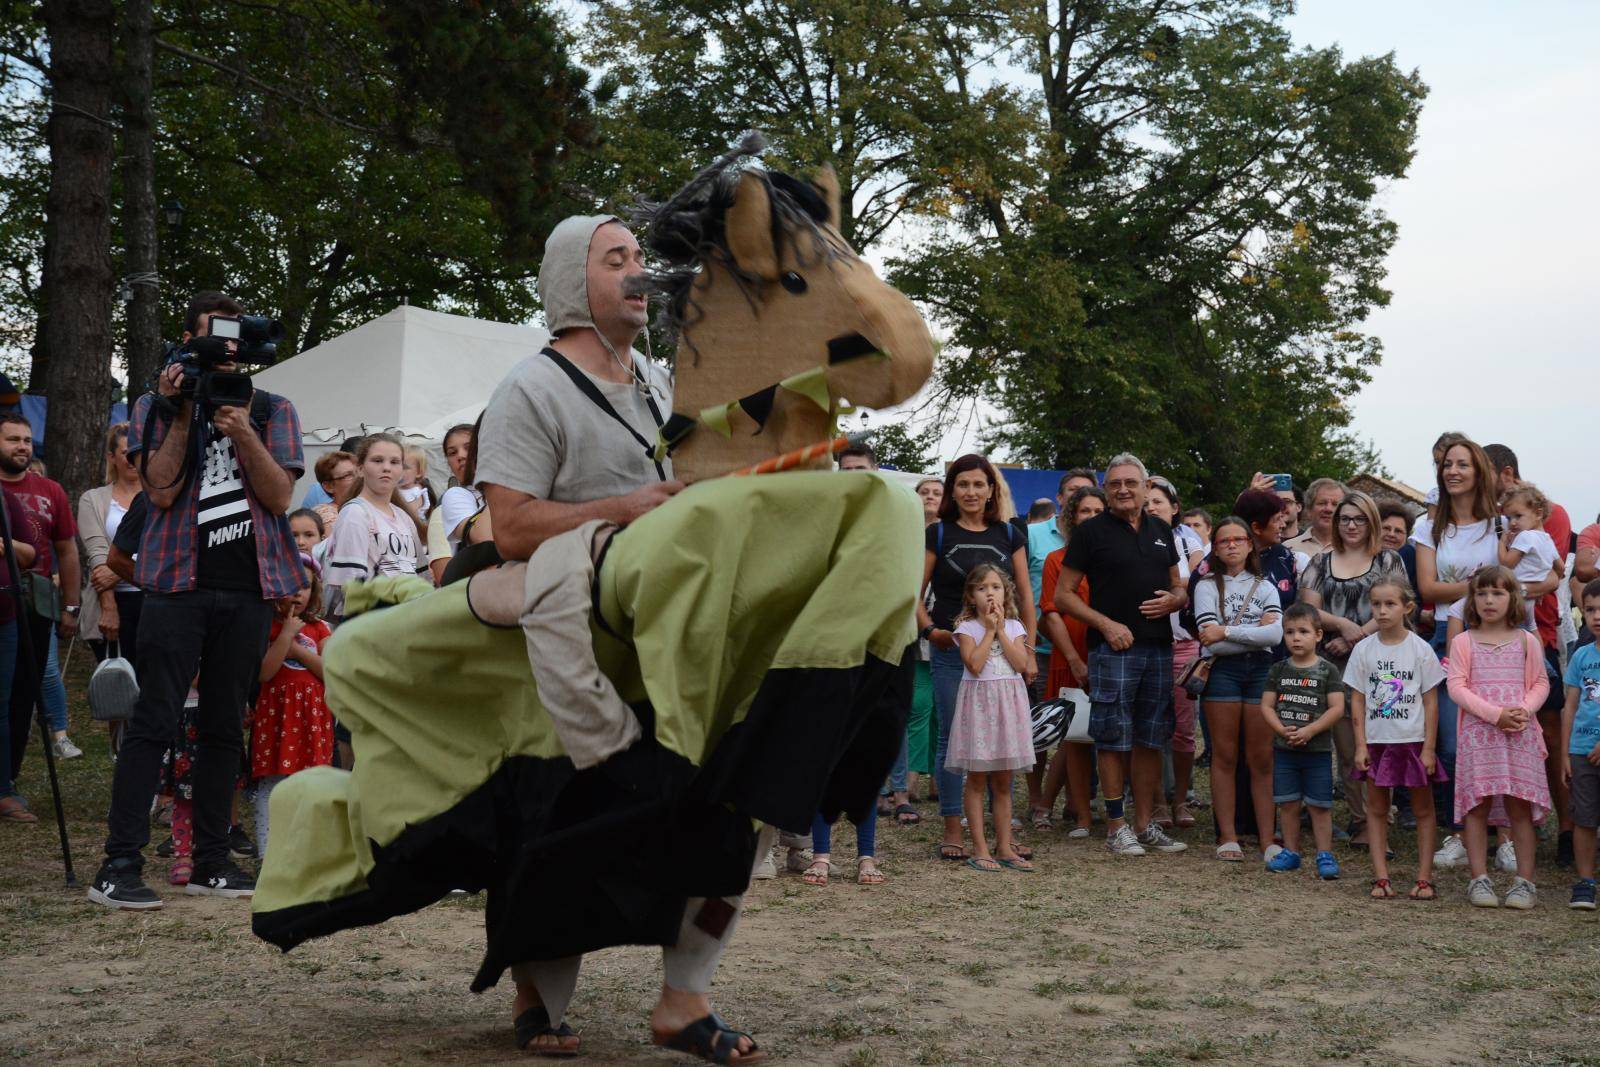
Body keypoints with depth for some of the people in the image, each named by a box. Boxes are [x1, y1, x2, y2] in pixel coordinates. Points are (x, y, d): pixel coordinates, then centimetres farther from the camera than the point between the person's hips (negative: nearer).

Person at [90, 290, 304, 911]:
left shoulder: (272, 410, 13)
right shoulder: (158, 406, 9)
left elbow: (281, 496, 1)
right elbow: (161, 489, -4)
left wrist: (243, 434, -13)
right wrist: (181, 417, -10)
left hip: (249, 587, 3)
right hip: (180, 581, -3)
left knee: (224, 726, 7)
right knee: (154, 722, -8)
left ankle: (210, 863, 13)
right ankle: (118, 866, -7)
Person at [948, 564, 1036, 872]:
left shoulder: (1013, 627, 8)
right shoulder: (967, 627, -2)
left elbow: (1021, 664, -6)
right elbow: (974, 665, -16)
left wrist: (1001, 631, -7)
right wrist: (990, 630, -10)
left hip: (1008, 703, 3)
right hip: (978, 702, -3)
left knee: (1003, 782, 8)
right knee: (977, 780, -1)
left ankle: (1004, 847, 12)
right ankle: (980, 849, 2)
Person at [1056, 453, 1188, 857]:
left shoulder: (1161, 531, 15)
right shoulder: (1091, 531, -1)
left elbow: (1180, 589, 22)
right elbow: (1063, 595, -3)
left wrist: (1172, 600, -2)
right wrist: (1106, 624, -13)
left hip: (1159, 649, 5)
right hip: (1114, 648, -5)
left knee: (1150, 742, 9)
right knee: (1115, 740, -3)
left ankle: (1145, 824, 17)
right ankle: (1116, 827, 5)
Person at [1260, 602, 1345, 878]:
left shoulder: (1328, 671, -3)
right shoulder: (1278, 670, 6)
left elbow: (1337, 708, -9)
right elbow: (1267, 705, 3)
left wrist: (1309, 731, -18)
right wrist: (1283, 730, -13)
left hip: (1317, 750, -3)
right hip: (1284, 750, 3)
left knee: (1319, 805, 0)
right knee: (1287, 803, 9)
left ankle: (1325, 855, 8)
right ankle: (1291, 852, 19)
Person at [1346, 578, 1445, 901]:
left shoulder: (1420, 649, -3)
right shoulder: (1364, 649, 2)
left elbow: (1430, 701, -2)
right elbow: (1357, 700, 3)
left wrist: (1429, 747, -6)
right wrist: (1361, 745, -3)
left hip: (1414, 740, -2)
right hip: (1377, 741, 2)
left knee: (1423, 808, 3)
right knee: (1376, 808, 3)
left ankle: (1424, 878, 9)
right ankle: (1381, 878, 8)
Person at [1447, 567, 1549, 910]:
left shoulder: (1526, 641, 8)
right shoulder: (1463, 642, 4)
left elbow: (1540, 683, 8)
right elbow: (1456, 687, -4)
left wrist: (1525, 709, -12)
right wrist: (1495, 714, -15)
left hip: (1520, 734, 1)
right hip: (1477, 733, -1)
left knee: (1519, 806, 0)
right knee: (1477, 806, -1)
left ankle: (1525, 881, 6)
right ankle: (1479, 879, 5)